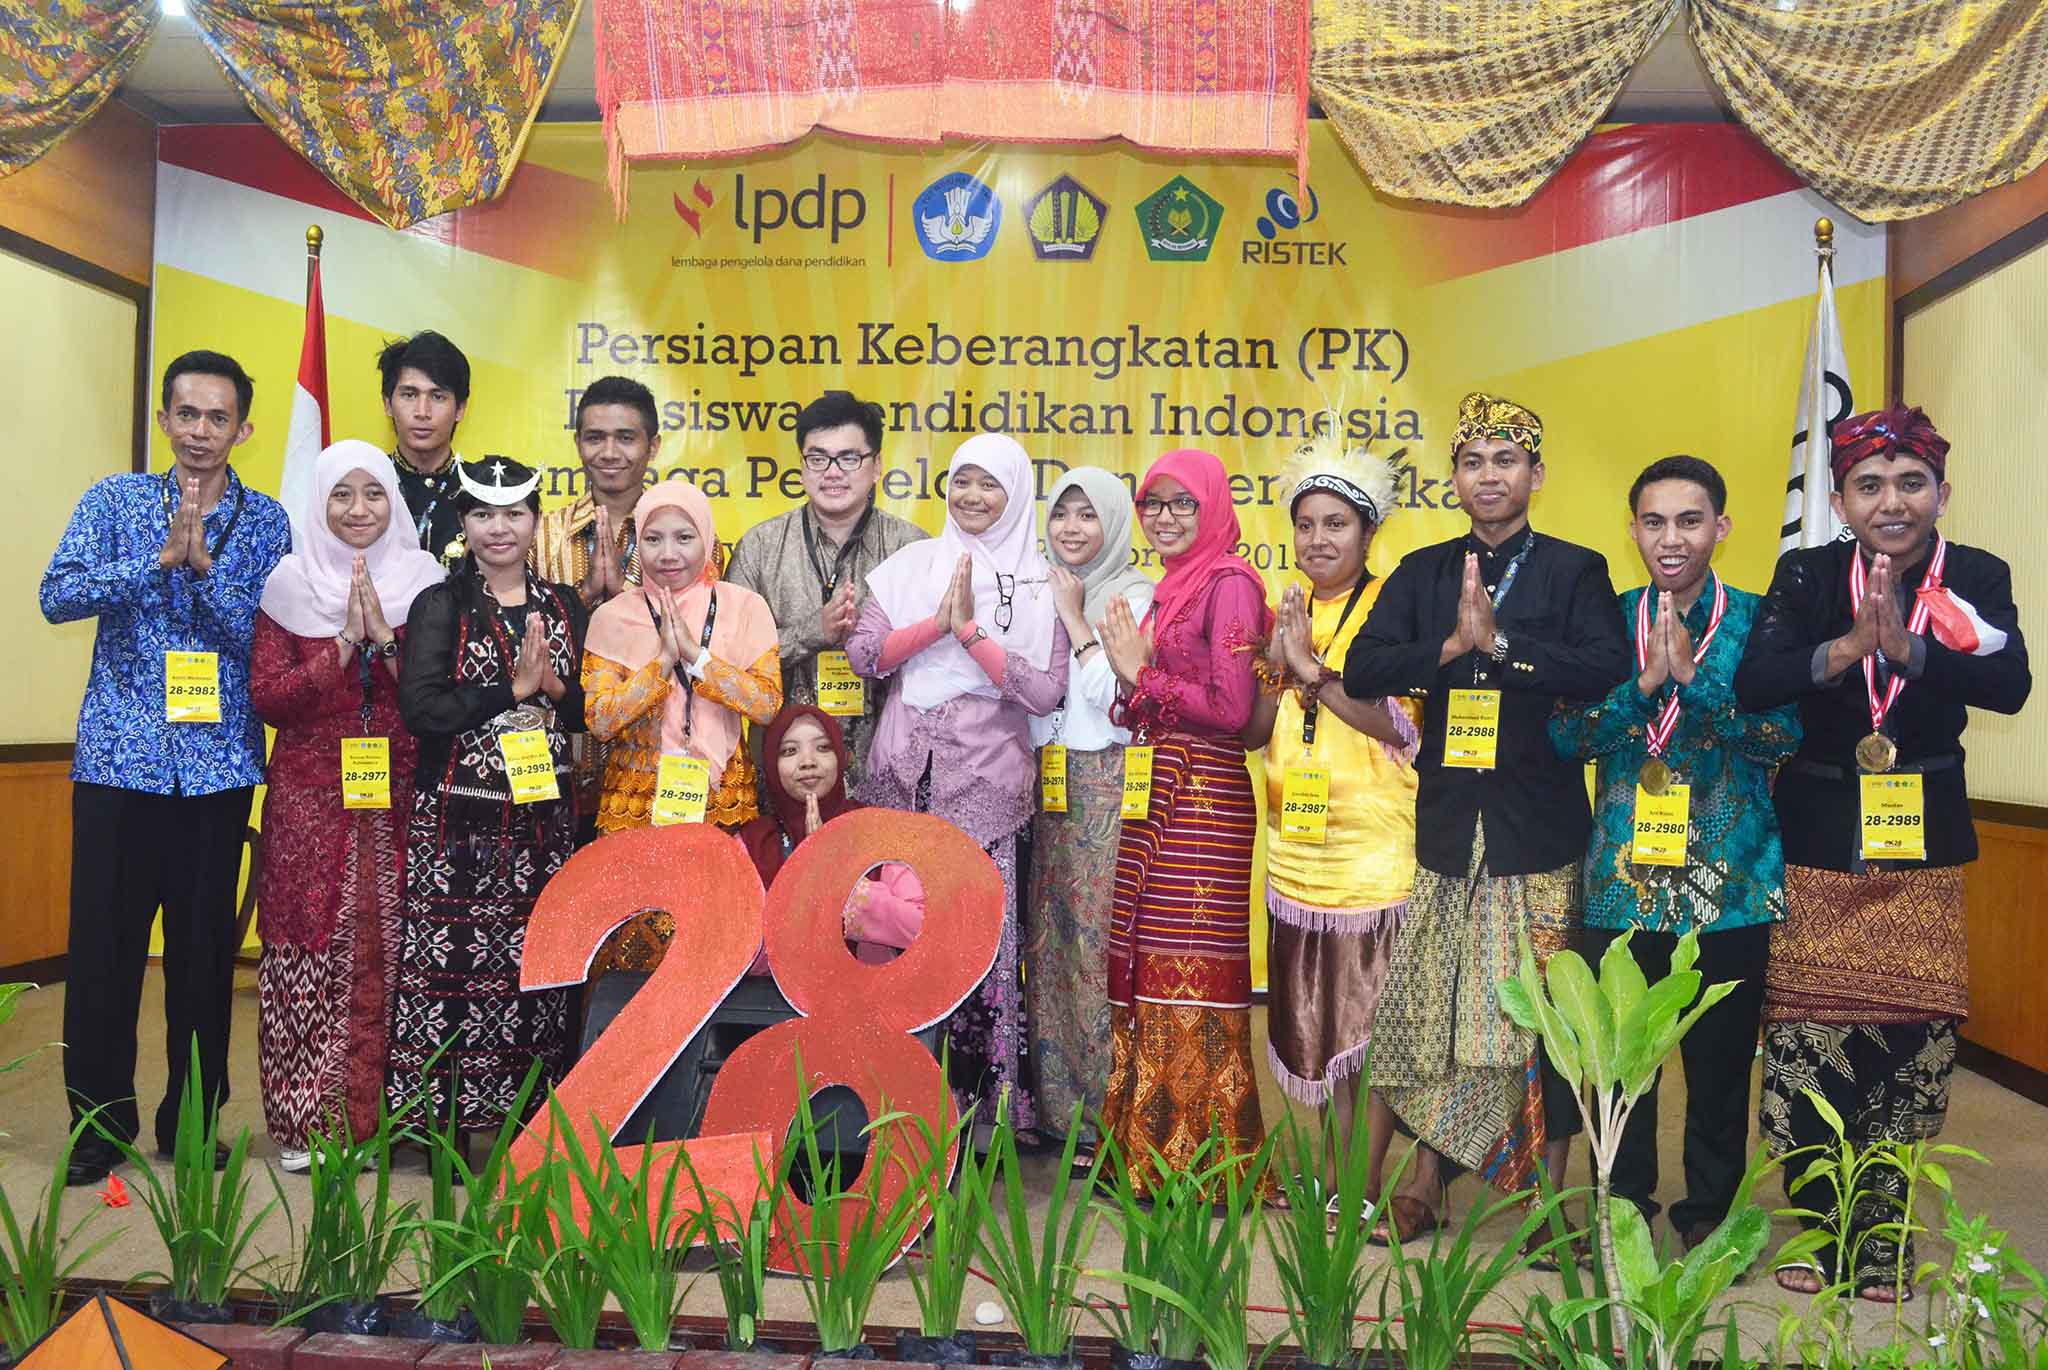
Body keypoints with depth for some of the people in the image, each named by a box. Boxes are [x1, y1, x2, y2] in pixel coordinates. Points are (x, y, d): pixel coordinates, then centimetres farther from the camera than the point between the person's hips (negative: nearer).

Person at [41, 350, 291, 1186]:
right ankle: (99, 1123, 18)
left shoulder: (267, 522, 5)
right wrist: (160, 558, -18)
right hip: (119, 755, 0)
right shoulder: (115, 501, 5)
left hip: (220, 763, 0)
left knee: (205, 946, 6)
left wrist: (204, 565, -18)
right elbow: (58, 596, -8)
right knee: (104, 941, 3)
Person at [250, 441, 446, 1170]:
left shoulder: (424, 581, 6)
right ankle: (304, 1123, 11)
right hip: (310, 800, 0)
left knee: (390, 954, 0)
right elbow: (266, 697, -2)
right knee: (310, 953, -1)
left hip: (398, 798, 0)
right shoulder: (290, 583, 5)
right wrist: (344, 644, -12)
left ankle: (378, 1116, 12)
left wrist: (386, 639, -12)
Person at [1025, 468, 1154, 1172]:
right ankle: (1052, 1102, 17)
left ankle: (1100, 1112, 4)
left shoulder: (1136, 595, -1)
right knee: (1042, 932, 6)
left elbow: (1120, 696, -13)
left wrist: (1075, 620, -10)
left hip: (1103, 781, -5)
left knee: (1096, 935, -7)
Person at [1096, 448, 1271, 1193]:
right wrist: (1132, 668, 1)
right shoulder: (1173, 586, 19)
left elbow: (1231, 708, -15)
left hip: (1204, 802, -8)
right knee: (1147, 966, 9)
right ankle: (1151, 1150, 19)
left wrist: (1142, 676, -7)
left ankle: (1204, 1156, 6)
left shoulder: (1230, 582, -7)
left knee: (1192, 974, -5)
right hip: (1157, 797, 8)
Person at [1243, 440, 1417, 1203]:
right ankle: (1330, 1179, 25)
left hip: (1374, 849, -5)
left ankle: (1365, 1187, 13)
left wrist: (1314, 669, -19)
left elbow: (1404, 723, -14)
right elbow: (1249, 730, 8)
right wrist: (1277, 664, -10)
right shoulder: (1282, 614, 11)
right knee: (1319, 1020, 12)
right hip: (1297, 848, 5)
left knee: (1374, 1020, 1)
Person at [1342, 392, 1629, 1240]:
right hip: (1448, 823, 2)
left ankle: (1549, 1190, 17)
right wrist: (1451, 647, -15)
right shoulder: (1421, 572, 11)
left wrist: (1499, 640, -19)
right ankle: (1428, 1175, 19)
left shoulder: (1574, 570, 4)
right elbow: (1362, 671, -2)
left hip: (1538, 827, -2)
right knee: (1438, 1004, 6)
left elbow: (1608, 671, -14)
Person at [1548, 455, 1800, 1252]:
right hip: (1623, 878, 1)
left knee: (1720, 1055, 9)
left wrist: (1690, 674, -19)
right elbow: (1566, 736, -4)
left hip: (1730, 879, -1)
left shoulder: (1757, 620, 0)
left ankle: (1710, 1215, 29)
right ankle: (1620, 1210, 27)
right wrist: (1645, 681, -17)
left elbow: (1782, 736, -11)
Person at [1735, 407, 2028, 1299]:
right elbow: (1753, 685, -16)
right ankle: (1824, 1231, 20)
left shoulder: (1978, 578, 1)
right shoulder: (1807, 575, -2)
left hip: (1923, 849, 1)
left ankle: (1874, 1234, 21)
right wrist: (1850, 647, -29)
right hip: (1817, 845, -1)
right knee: (1809, 1042, 1)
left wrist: (1906, 647, -29)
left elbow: (2010, 686, -16)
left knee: (1908, 1041, 2)